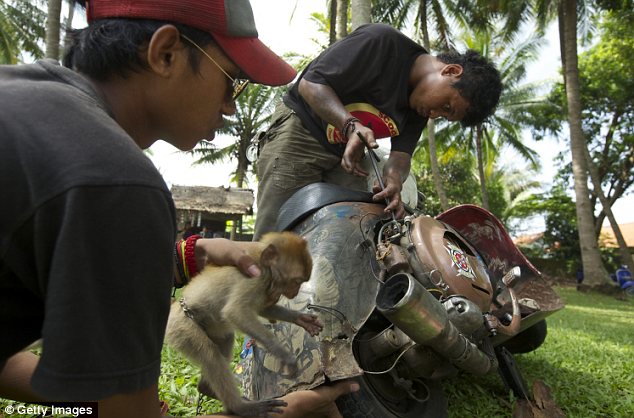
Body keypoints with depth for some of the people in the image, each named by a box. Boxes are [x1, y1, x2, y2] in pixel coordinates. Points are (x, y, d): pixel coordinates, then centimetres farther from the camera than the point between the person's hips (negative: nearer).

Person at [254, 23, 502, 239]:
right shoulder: (381, 41, -20)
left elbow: (401, 154, -6)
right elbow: (309, 84, -22)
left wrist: (394, 179, -29)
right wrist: (351, 125, -37)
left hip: (346, 155, 7)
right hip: (300, 131, -6)